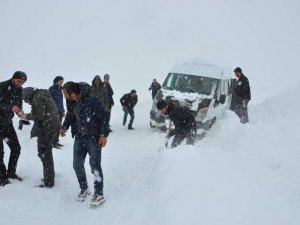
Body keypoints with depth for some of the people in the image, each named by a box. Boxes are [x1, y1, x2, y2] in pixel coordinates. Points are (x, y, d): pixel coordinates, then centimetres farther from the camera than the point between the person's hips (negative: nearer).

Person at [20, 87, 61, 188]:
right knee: (47, 153, 20)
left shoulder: (37, 98, -12)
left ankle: (49, 182, 3)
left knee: (44, 154, -3)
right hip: (53, 126, 10)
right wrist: (29, 116, 14)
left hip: (46, 128, -10)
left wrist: (28, 116, -2)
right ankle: (50, 177, 31)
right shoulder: (43, 95, 17)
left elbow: (40, 116, -17)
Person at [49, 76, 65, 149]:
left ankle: (56, 141, 18)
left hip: (60, 111, 8)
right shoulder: (52, 89, -7)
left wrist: (63, 111, 20)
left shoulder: (60, 89, 16)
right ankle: (54, 143, -4)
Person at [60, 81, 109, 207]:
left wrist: (104, 134, -20)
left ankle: (99, 194, 6)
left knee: (95, 165, -5)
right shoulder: (70, 102, -5)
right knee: (77, 164, 8)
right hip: (79, 137, 6)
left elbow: (103, 117, -19)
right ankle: (83, 189, 29)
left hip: (94, 138, -6)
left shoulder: (91, 100, -25)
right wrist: (65, 127, 6)